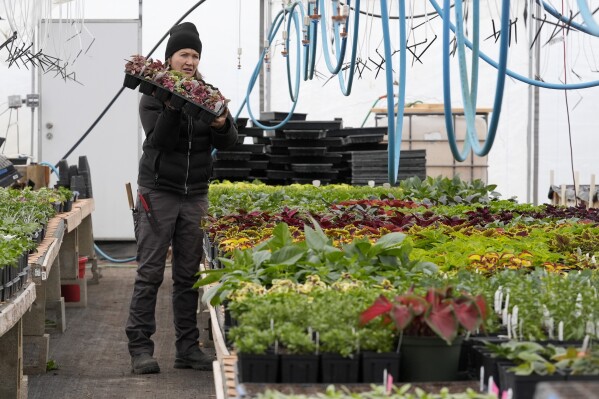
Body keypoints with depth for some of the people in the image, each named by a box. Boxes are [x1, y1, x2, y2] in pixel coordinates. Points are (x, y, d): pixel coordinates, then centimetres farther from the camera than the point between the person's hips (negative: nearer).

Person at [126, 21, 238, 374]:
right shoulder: (154, 95, -2)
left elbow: (229, 142, 0)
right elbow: (158, 140, -15)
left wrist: (222, 125, -22)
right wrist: (172, 107, -28)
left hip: (195, 195, 4)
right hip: (159, 192, -3)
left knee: (189, 274, 6)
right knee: (150, 272, -5)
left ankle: (188, 348, 11)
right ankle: (140, 347, -2)